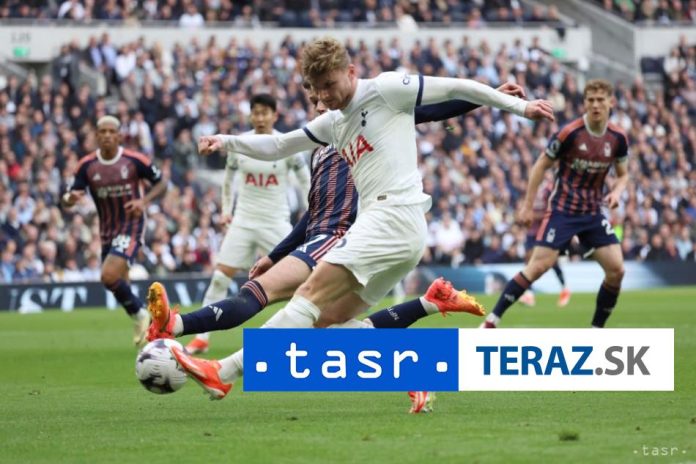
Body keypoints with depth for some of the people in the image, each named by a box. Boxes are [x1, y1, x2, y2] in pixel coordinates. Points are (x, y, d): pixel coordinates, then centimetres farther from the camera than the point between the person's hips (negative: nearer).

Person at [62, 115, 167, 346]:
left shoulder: (135, 160, -12)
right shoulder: (87, 166, -5)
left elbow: (161, 182, 1)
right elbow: (67, 200, -3)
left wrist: (144, 201, -17)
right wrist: (71, 198, -28)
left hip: (131, 226, -5)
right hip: (107, 231, 5)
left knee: (109, 276, -23)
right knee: (119, 285, 9)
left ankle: (139, 314, -1)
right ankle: (141, 319, 34)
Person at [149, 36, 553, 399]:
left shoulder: (384, 90, 1)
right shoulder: (334, 122, 24)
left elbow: (455, 87, 4)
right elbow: (278, 146, 28)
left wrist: (518, 106, 7)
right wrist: (227, 141, 15)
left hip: (394, 216, -10)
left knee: (312, 296, -14)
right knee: (330, 319, 6)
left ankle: (224, 374, -20)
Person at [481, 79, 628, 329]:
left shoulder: (618, 138, -2)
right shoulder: (570, 133, -15)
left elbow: (623, 174, 13)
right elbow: (541, 165, -5)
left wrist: (617, 191, -10)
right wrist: (527, 205, -5)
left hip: (593, 212, 5)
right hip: (563, 209, -4)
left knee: (616, 270, -7)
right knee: (538, 266, -15)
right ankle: (491, 321, -8)